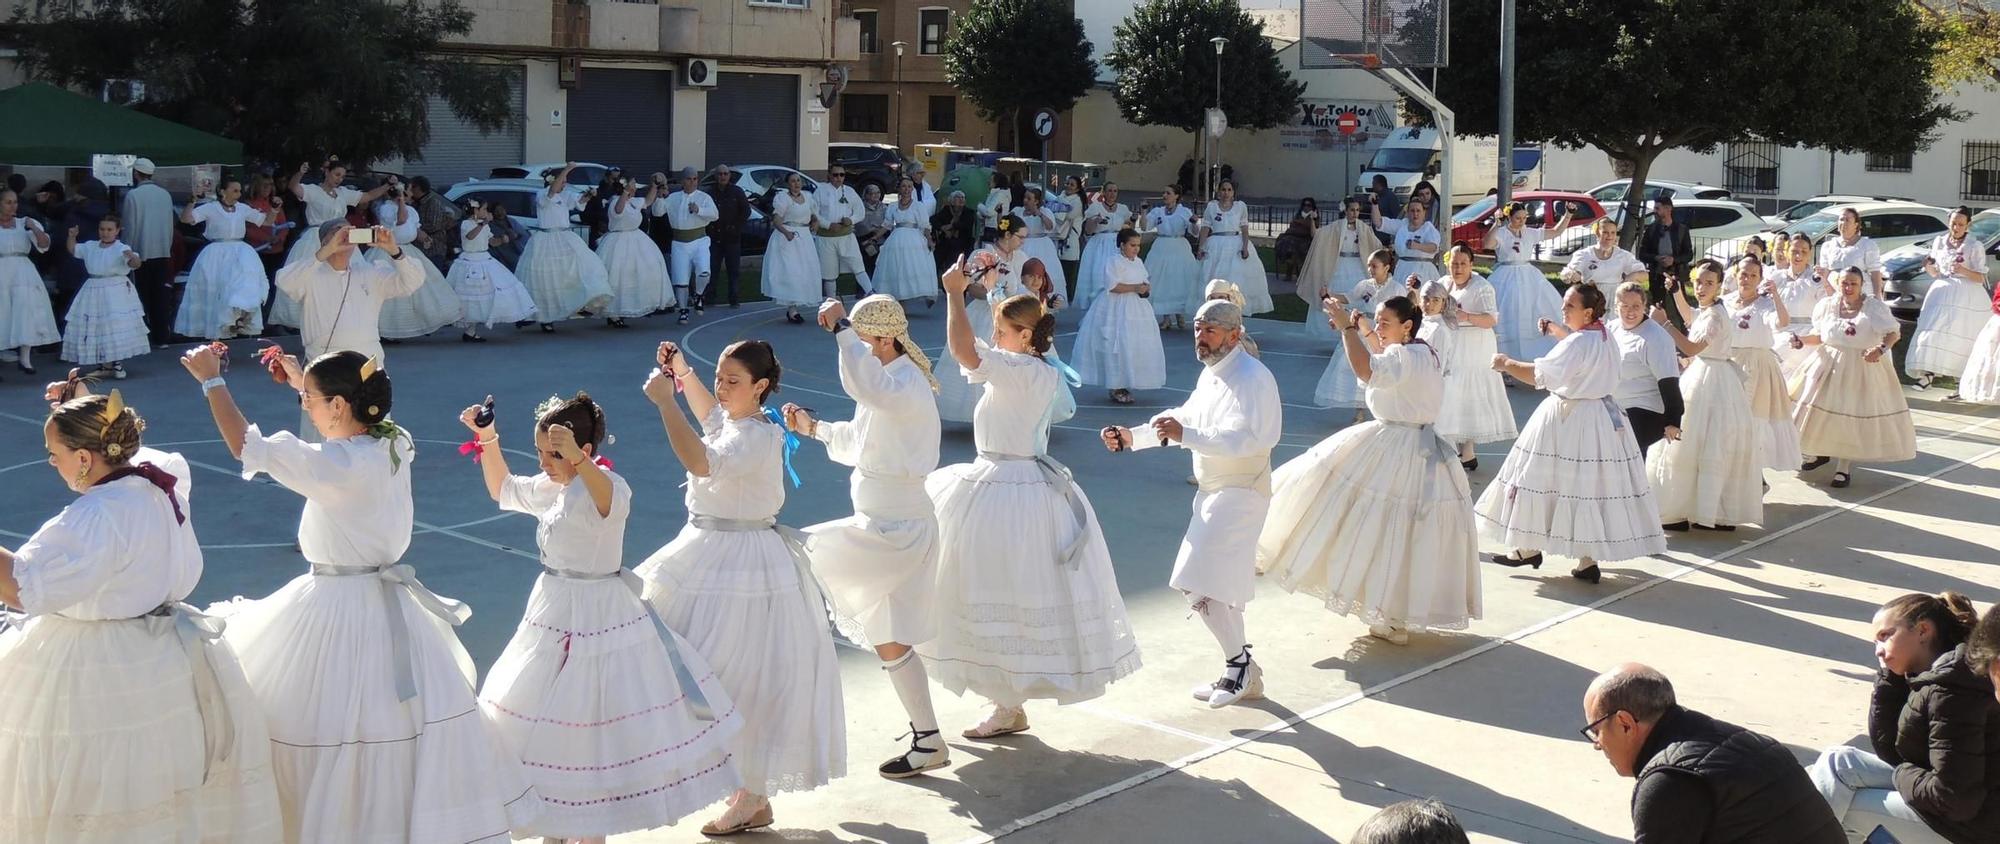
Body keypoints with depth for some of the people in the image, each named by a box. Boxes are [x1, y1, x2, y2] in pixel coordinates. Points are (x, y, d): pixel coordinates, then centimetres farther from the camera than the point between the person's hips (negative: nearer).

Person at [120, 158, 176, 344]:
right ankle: (162, 337, 4)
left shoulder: (133, 195, -9)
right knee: (162, 296, 4)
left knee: (144, 297, 2)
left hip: (142, 253, -4)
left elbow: (130, 227, -7)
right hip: (163, 252, 4)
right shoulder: (165, 194, 5)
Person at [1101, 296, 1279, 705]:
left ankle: (1240, 663, 0)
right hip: (1214, 491, 10)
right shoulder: (1211, 375, 10)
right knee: (1220, 586, 15)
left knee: (1199, 583, -13)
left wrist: (1186, 436, -36)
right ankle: (1242, 672, 26)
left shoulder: (1252, 378, -19)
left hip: (1239, 494, -10)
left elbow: (1246, 438, -31)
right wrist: (1132, 436, 14)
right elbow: (1186, 415, 23)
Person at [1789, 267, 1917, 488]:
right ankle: (1821, 452, 33)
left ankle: (1844, 467, 10)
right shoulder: (1828, 306, 1)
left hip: (1863, 368, -3)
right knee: (1820, 409, 7)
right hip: (1829, 364, 4)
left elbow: (1894, 332, -5)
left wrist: (1881, 350, -22)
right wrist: (1802, 340, -7)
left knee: (1853, 416, -2)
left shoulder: (1874, 307, -10)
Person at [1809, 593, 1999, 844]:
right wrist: (1888, 676, -1)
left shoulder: (1951, 694, -23)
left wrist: (1903, 777, -7)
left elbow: (1954, 799, -26)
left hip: (1968, 824, -9)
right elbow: (1888, 750, 5)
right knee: (1837, 762, 3)